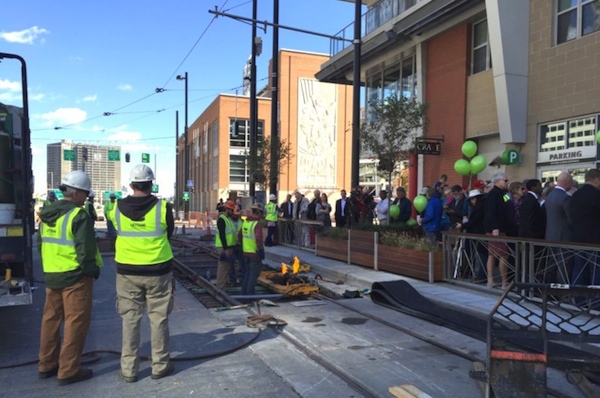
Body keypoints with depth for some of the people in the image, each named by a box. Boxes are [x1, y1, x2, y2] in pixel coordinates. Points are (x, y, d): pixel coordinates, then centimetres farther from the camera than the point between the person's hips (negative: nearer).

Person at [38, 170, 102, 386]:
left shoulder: (46, 214, 11)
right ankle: (69, 371, 5)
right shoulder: (78, 216, -17)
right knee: (76, 322, 0)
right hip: (75, 276, -9)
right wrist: (93, 270, -7)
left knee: (51, 319, 18)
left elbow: (42, 244, 18)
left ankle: (46, 365, 29)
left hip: (51, 275, 9)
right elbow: (85, 250, -20)